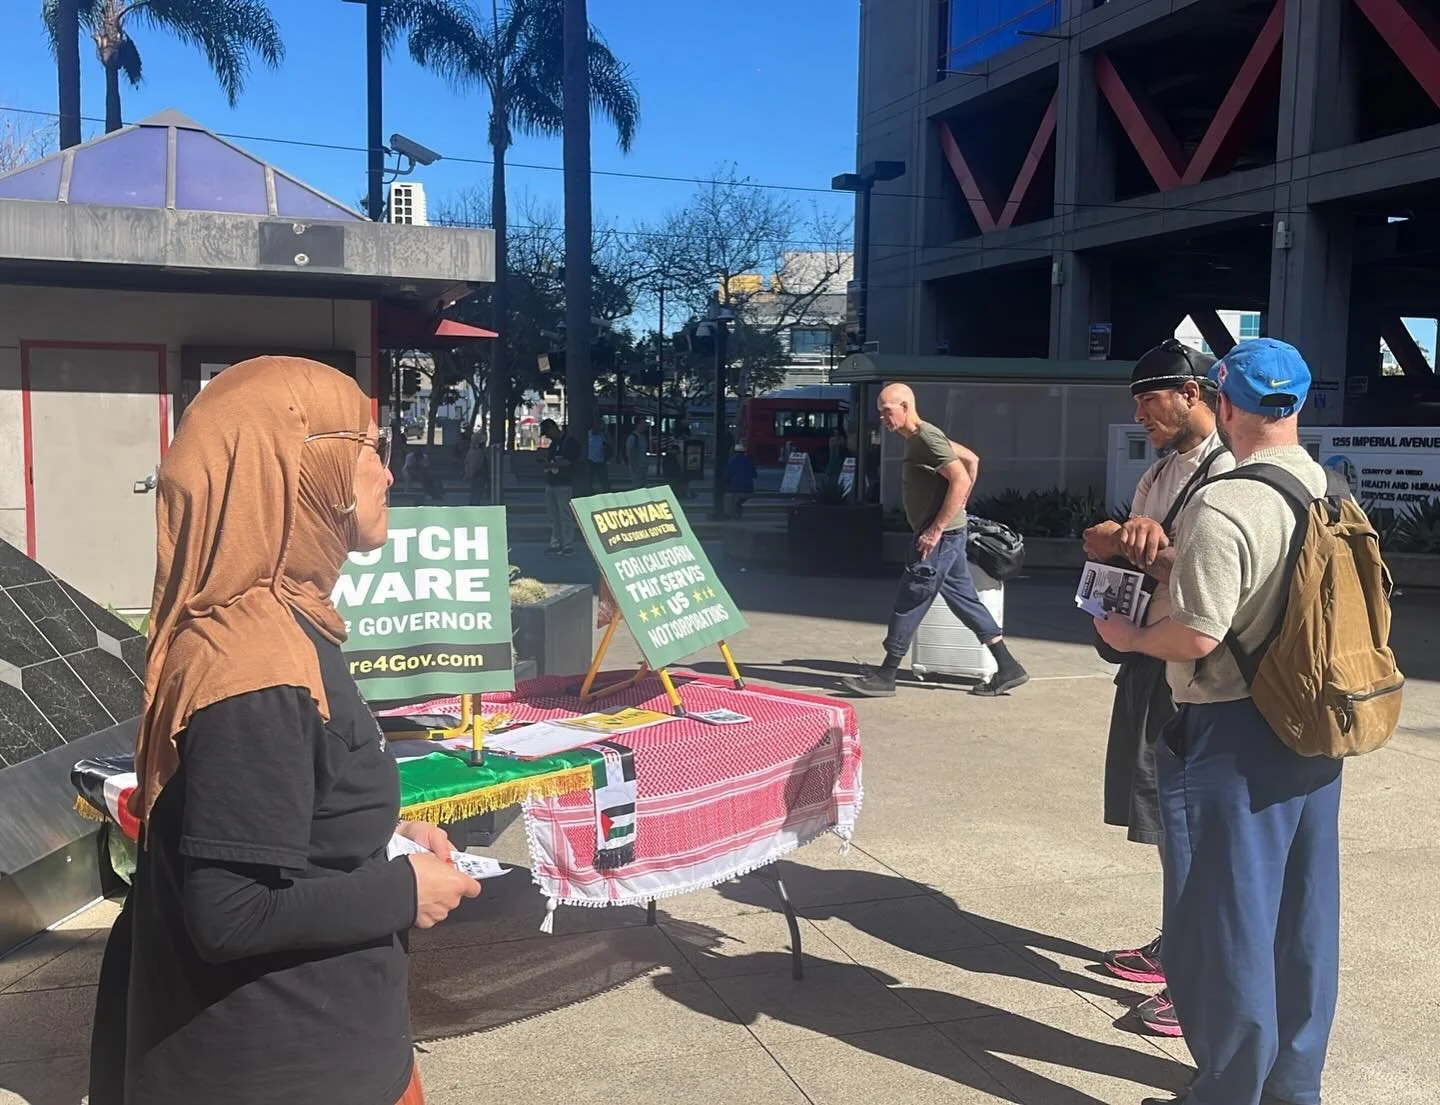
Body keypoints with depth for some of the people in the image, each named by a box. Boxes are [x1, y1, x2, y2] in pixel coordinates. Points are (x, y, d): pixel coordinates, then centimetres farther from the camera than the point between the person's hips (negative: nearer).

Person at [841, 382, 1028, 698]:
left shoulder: (927, 438, -15)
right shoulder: (919, 438, 14)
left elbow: (960, 480, -23)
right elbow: (972, 459, 22)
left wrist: (936, 529, -23)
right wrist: (959, 507, 18)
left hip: (941, 535, -10)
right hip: (947, 534, 10)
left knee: (909, 602, -5)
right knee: (965, 599, 11)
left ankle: (885, 676, 2)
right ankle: (1008, 668, 15)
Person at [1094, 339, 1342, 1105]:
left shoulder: (1222, 506, -22)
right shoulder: (1333, 492, 3)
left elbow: (1197, 636, -24)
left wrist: (1127, 637, -5)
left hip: (1233, 734, -8)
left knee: (1226, 916, 6)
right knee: (1302, 913, 17)